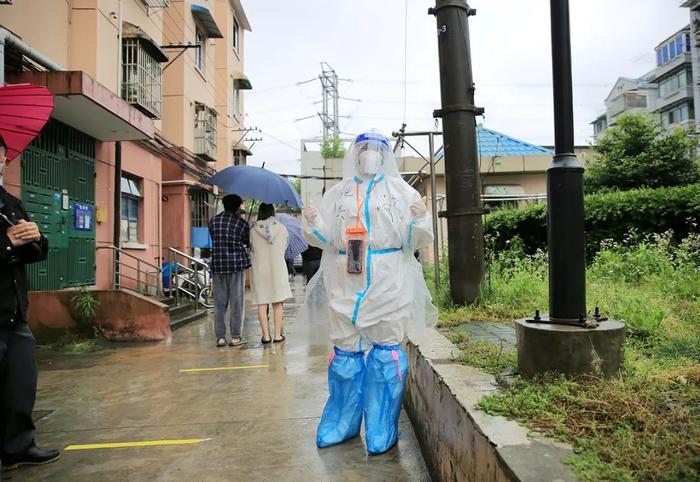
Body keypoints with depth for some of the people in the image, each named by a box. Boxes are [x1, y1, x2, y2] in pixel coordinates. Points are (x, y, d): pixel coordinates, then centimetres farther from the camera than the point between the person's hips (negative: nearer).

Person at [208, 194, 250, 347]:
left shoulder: (213, 221, 7)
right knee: (236, 301, 3)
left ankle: (220, 336, 9)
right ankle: (236, 336, 4)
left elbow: (214, 241, 11)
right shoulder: (242, 223, -1)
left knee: (219, 302, 8)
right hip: (237, 263, -3)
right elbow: (247, 243, 9)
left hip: (217, 264, 3)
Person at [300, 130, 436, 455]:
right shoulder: (337, 193, 15)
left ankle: (382, 433, 13)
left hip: (388, 285, -2)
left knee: (386, 351, 0)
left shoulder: (401, 191, 8)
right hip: (346, 284, 2)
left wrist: (419, 219, -19)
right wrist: (312, 223, -9)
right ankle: (342, 424, 24)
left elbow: (416, 240, 1)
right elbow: (325, 238, 11)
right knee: (346, 351, 8)